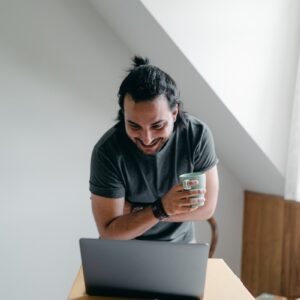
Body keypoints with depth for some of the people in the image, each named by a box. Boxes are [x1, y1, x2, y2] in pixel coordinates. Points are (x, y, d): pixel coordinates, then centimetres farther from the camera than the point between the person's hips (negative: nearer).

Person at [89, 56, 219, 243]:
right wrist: (161, 208, -28)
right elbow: (108, 232, -15)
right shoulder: (107, 152, -21)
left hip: (180, 245, 1)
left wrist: (134, 211, -15)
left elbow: (206, 207, -11)